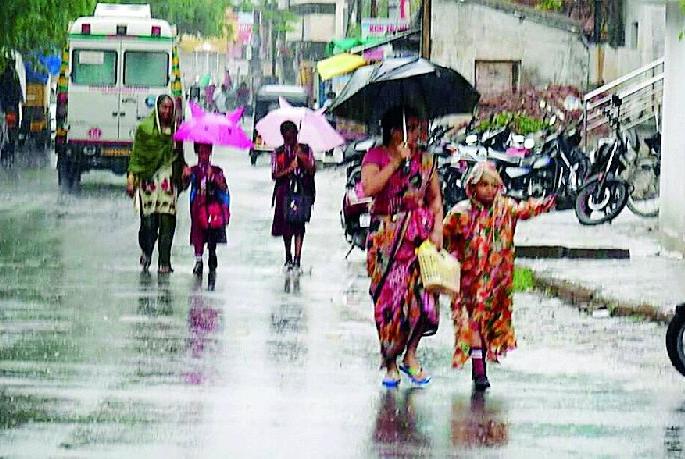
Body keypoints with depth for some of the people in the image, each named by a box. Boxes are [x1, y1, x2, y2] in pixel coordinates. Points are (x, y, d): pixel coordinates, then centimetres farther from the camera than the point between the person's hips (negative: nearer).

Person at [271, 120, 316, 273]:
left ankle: (297, 259, -13)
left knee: (299, 225, -11)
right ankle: (288, 257, 20)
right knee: (285, 225, 5)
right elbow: (274, 175, 2)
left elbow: (312, 170, -1)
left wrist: (302, 157, -14)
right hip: (284, 192, 2)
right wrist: (288, 169, -13)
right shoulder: (278, 153, 10)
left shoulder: (305, 150, 8)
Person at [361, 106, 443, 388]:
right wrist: (396, 162, -16)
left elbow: (436, 198, 14)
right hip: (386, 235, -3)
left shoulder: (425, 160, 11)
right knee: (388, 297, -4)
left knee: (422, 295, -9)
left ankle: (410, 354, 9)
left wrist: (437, 228, 0)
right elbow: (369, 188, -16)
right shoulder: (376, 157, 0)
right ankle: (390, 364, 7)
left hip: (420, 235, 3)